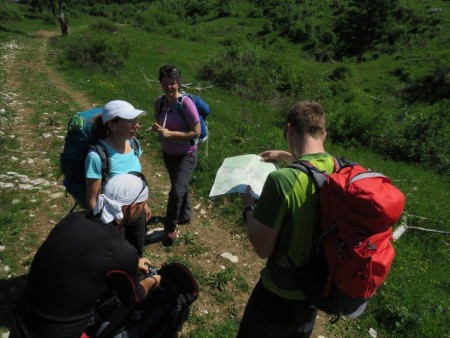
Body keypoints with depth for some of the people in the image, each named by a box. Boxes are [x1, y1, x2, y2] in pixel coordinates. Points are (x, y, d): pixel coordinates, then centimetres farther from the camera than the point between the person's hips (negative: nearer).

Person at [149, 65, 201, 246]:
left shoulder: (186, 103, -24)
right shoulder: (159, 102, -7)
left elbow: (196, 132, -22)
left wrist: (170, 133, -27)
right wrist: (157, 128, -15)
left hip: (186, 155, -6)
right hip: (167, 153, 6)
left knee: (176, 191, -12)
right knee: (180, 186, 23)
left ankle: (170, 228, 10)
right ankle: (185, 215, 47)